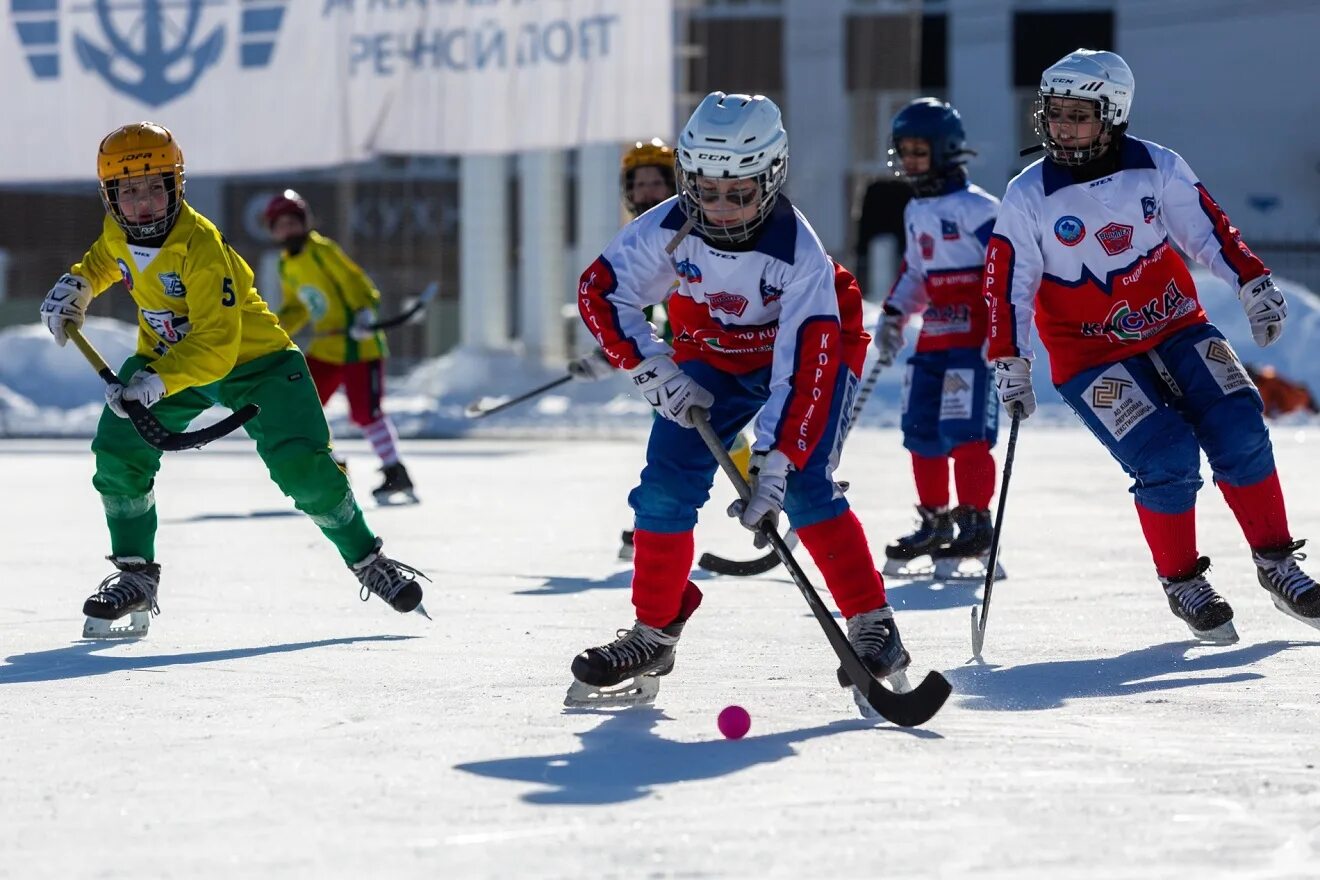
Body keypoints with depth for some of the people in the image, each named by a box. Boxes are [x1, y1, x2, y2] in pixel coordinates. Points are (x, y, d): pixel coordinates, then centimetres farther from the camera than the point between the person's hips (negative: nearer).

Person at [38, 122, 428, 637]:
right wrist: (76, 285, 1)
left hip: (251, 360, -6)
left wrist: (157, 381, -50)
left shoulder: (202, 247, -32)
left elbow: (216, 347, -39)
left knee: (302, 467, -19)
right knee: (118, 451, -13)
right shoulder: (117, 233, -9)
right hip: (165, 358, 6)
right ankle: (136, 575, 5)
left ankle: (368, 561, 3)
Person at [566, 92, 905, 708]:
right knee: (667, 483, -8)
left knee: (804, 489, -21)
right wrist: (651, 370, -24)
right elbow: (599, 291, -13)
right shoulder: (669, 229, -24)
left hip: (809, 351, -4)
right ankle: (654, 633, 5)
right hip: (712, 360, 4)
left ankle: (872, 625, -10)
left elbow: (806, 369, -37)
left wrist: (774, 464, -44)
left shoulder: (799, 252, -34)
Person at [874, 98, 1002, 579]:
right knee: (921, 432, 7)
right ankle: (934, 523, 16)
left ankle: (975, 524, -9)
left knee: (963, 432, -14)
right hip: (932, 336, 9)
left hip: (972, 336, -9)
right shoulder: (915, 212, 16)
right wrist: (893, 315, 16)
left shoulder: (976, 208, -12)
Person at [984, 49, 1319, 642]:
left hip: (1175, 327, 3)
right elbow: (1006, 283, -7)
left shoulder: (1156, 168, -7)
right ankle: (1181, 583, 1)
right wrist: (1009, 364, -11)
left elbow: (1208, 230, 3)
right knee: (1166, 457, -19)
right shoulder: (1028, 197, -11)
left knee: (1239, 433, -11)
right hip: (1091, 357, -3)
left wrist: (1254, 284, -4)